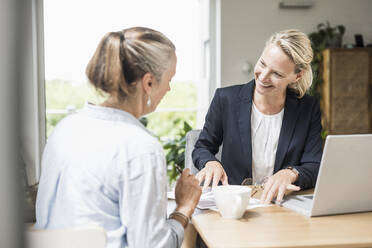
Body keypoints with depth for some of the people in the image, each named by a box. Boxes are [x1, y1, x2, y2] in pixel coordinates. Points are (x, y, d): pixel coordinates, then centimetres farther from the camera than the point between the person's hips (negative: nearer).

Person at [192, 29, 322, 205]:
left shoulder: (308, 109, -1)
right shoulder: (226, 99, -4)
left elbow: (315, 168, -4)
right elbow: (202, 148, 7)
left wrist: (290, 174, -26)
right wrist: (211, 163, -17)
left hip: (282, 206, 0)